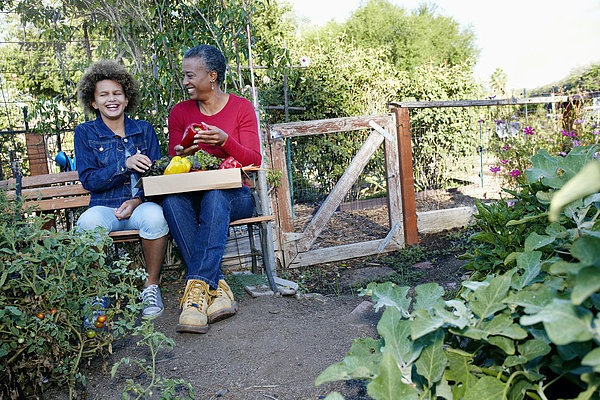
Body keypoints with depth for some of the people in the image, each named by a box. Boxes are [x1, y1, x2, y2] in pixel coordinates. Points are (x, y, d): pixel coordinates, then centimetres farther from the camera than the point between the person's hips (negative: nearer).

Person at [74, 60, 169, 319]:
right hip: (104, 208, 0)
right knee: (88, 222, -35)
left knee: (154, 214, -35)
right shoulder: (85, 133, 10)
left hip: (141, 205, 0)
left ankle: (151, 286, -15)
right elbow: (88, 180, -1)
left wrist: (138, 200, -13)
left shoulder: (144, 130, 12)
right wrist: (125, 165, -18)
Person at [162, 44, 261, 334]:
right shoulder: (180, 112, 9)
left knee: (215, 196, -37)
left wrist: (225, 141, -23)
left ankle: (196, 288, -37)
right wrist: (181, 155, -17)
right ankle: (217, 287, -35)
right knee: (171, 199, -32)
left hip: (234, 195, -2)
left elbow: (254, 161, -5)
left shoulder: (241, 108, 3)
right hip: (193, 195, 2)